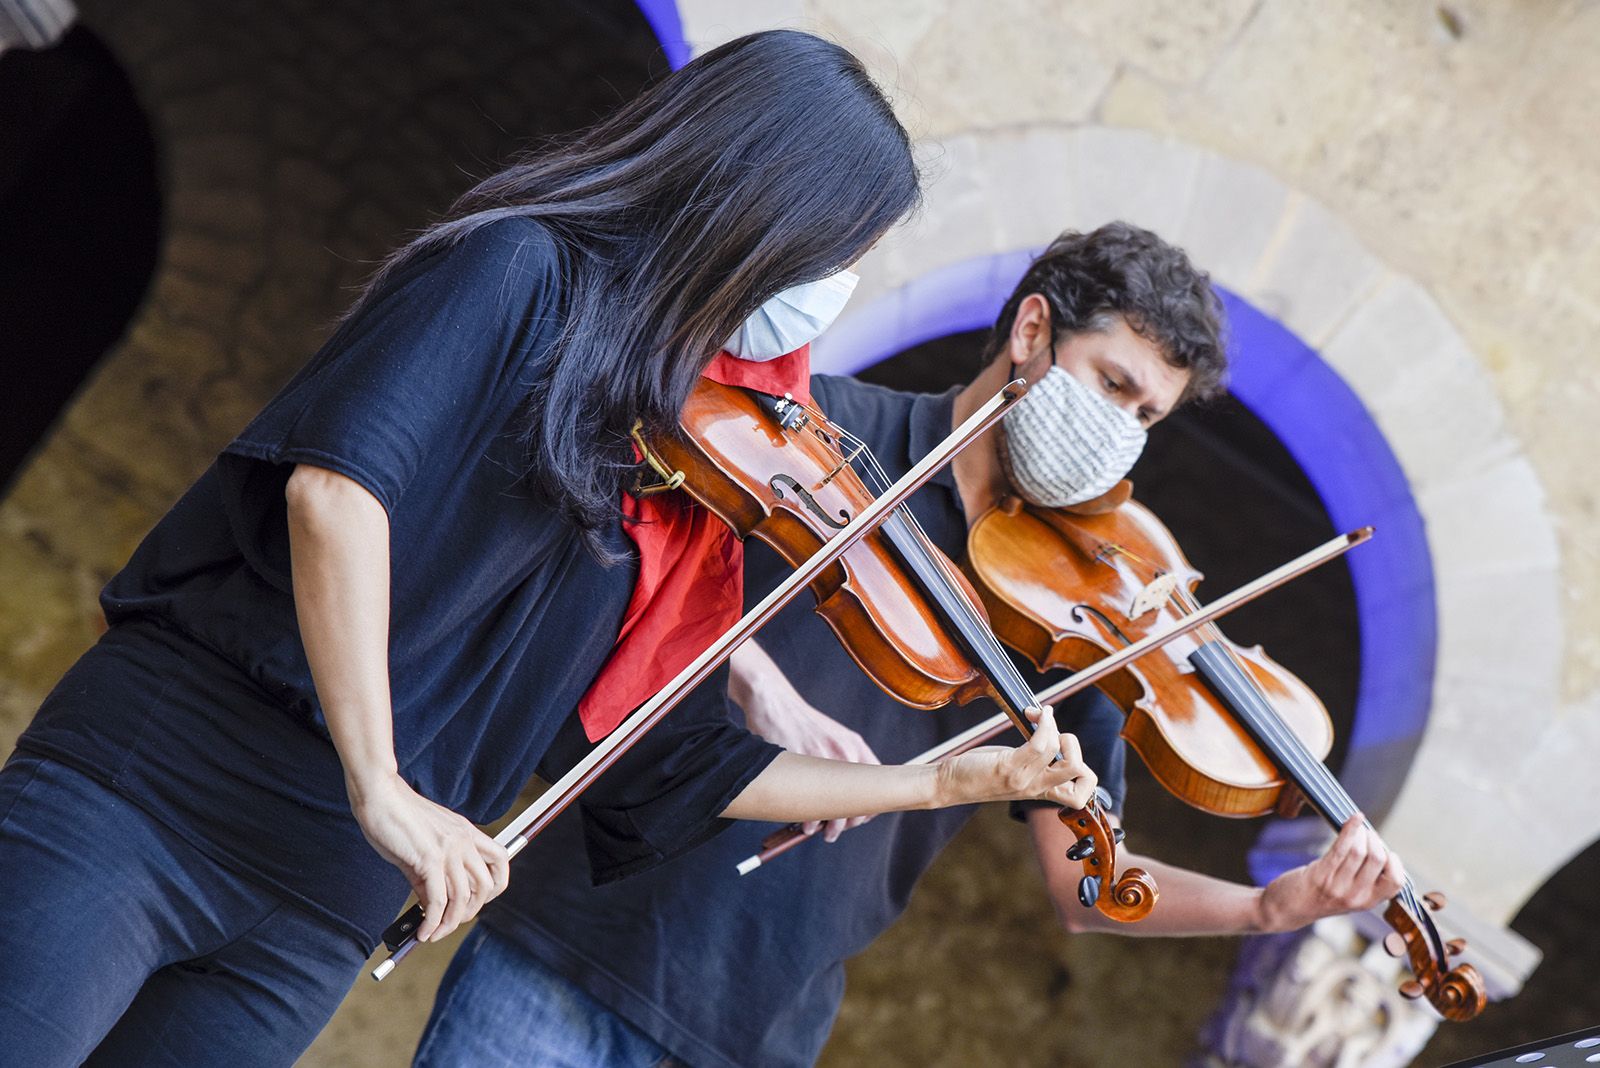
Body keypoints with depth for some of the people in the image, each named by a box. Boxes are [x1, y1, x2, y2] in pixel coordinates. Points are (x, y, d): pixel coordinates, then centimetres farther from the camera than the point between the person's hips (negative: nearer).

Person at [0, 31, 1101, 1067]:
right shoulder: (524, 269, -6)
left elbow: (660, 755, 17)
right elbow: (335, 478, -22)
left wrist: (951, 780, 20)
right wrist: (381, 788, -26)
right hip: (148, 779, -6)